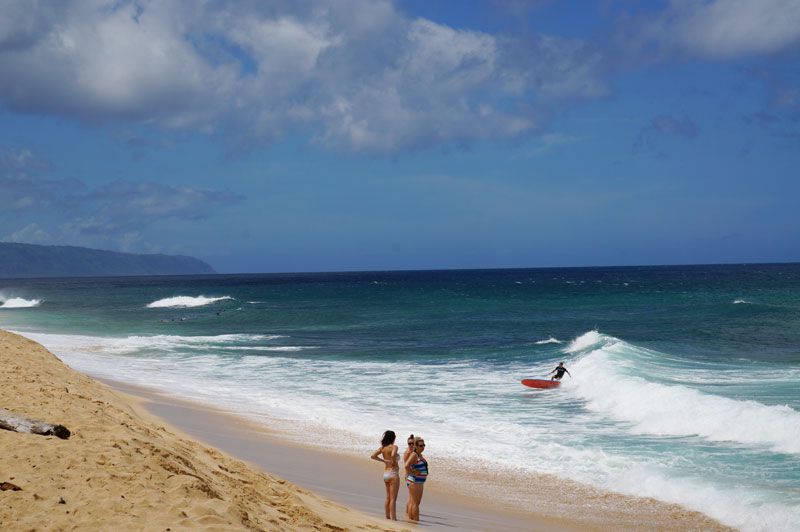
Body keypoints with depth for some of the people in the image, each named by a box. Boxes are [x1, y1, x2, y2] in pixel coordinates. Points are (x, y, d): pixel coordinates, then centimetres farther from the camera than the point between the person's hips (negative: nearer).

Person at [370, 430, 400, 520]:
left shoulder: (382, 448, 6)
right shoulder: (394, 447, -13)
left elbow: (373, 456, 3)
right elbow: (393, 455, -33)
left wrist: (384, 461, 7)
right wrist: (394, 462, -13)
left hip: (385, 474, 7)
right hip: (393, 474, -7)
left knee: (388, 498, 16)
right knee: (393, 499, -5)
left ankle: (387, 517, 20)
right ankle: (394, 519, -5)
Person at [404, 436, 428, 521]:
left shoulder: (420, 455, 14)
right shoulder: (414, 455, -16)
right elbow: (407, 466, -31)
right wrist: (412, 473, -19)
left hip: (419, 482, 10)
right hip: (415, 482, -10)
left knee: (412, 503, 11)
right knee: (416, 503, -7)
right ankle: (416, 521, -6)